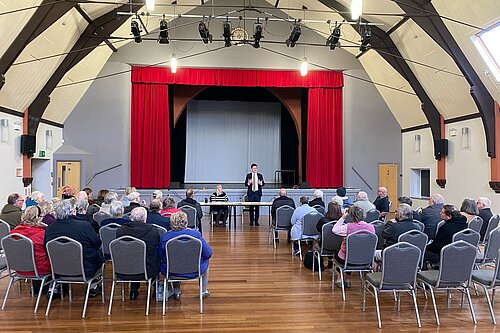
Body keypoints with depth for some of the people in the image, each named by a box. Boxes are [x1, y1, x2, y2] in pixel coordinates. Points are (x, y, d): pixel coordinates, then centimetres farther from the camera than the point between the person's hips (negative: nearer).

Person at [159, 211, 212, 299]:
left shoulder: (165, 237, -14)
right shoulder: (195, 234, -16)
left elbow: (160, 255, 0)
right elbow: (208, 254, -12)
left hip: (172, 272, 1)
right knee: (205, 260, 31)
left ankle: (176, 292, 42)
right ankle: (204, 291, 40)